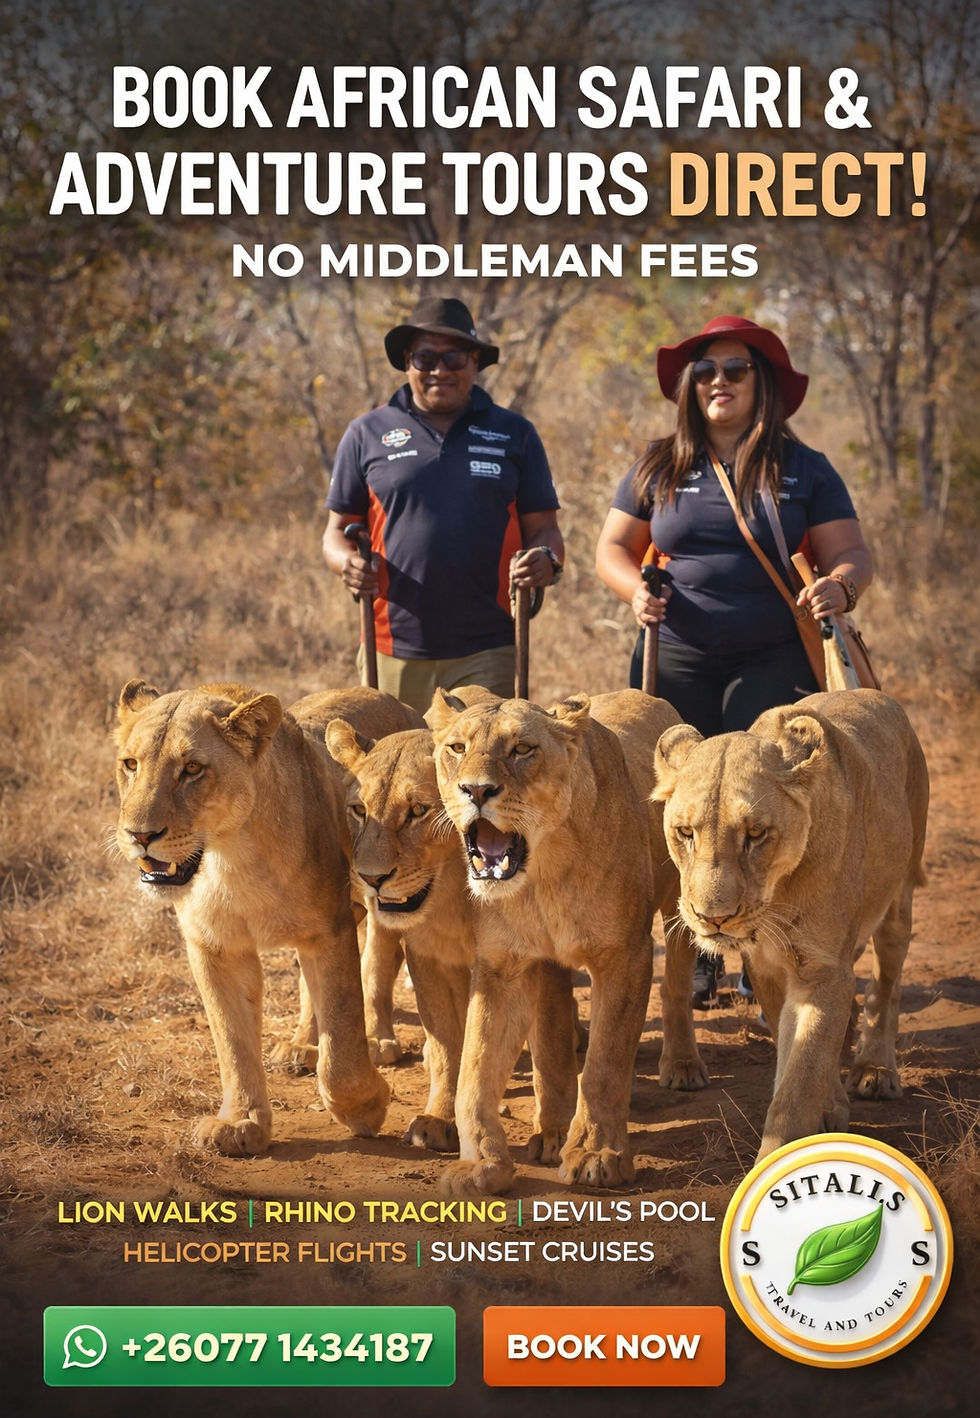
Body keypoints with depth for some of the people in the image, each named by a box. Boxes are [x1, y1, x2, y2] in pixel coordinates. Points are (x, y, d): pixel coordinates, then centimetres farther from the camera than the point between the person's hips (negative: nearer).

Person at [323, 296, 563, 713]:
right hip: (395, 652, 0)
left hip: (488, 652, 0)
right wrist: (347, 562, -10)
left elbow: (542, 528, 11)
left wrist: (546, 559, -12)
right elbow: (338, 528, 13)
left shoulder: (514, 434, 11)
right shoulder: (367, 434, 10)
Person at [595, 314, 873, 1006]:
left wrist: (840, 586, -19)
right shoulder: (659, 468, 9)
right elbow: (613, 546, 13)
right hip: (676, 664, 2)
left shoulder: (804, 469, 6)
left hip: (772, 665, -1)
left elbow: (853, 553, 4)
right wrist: (636, 589, -8)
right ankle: (695, 958, 14)